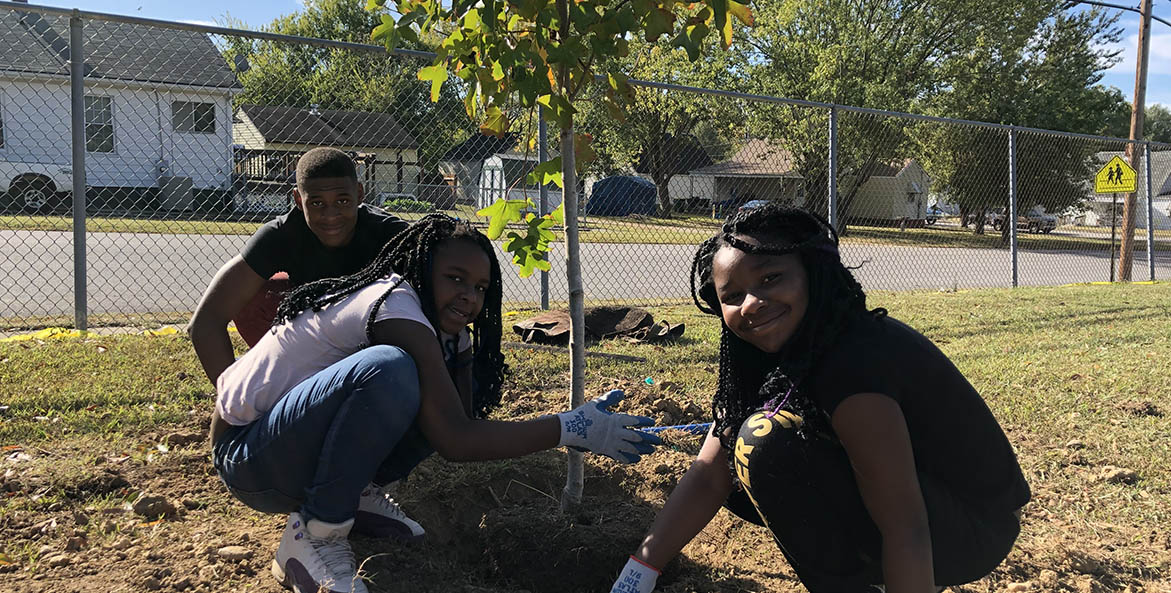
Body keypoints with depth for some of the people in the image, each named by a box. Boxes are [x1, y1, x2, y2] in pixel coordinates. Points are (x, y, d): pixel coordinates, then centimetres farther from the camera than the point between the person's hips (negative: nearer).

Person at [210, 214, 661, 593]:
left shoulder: (448, 332, 4)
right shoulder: (395, 306, -26)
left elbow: (463, 418, -6)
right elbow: (455, 441, -32)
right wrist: (571, 427, -30)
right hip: (245, 454, -9)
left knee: (450, 395, -4)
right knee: (389, 369, -35)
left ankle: (359, 495, 6)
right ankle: (313, 535, -19)